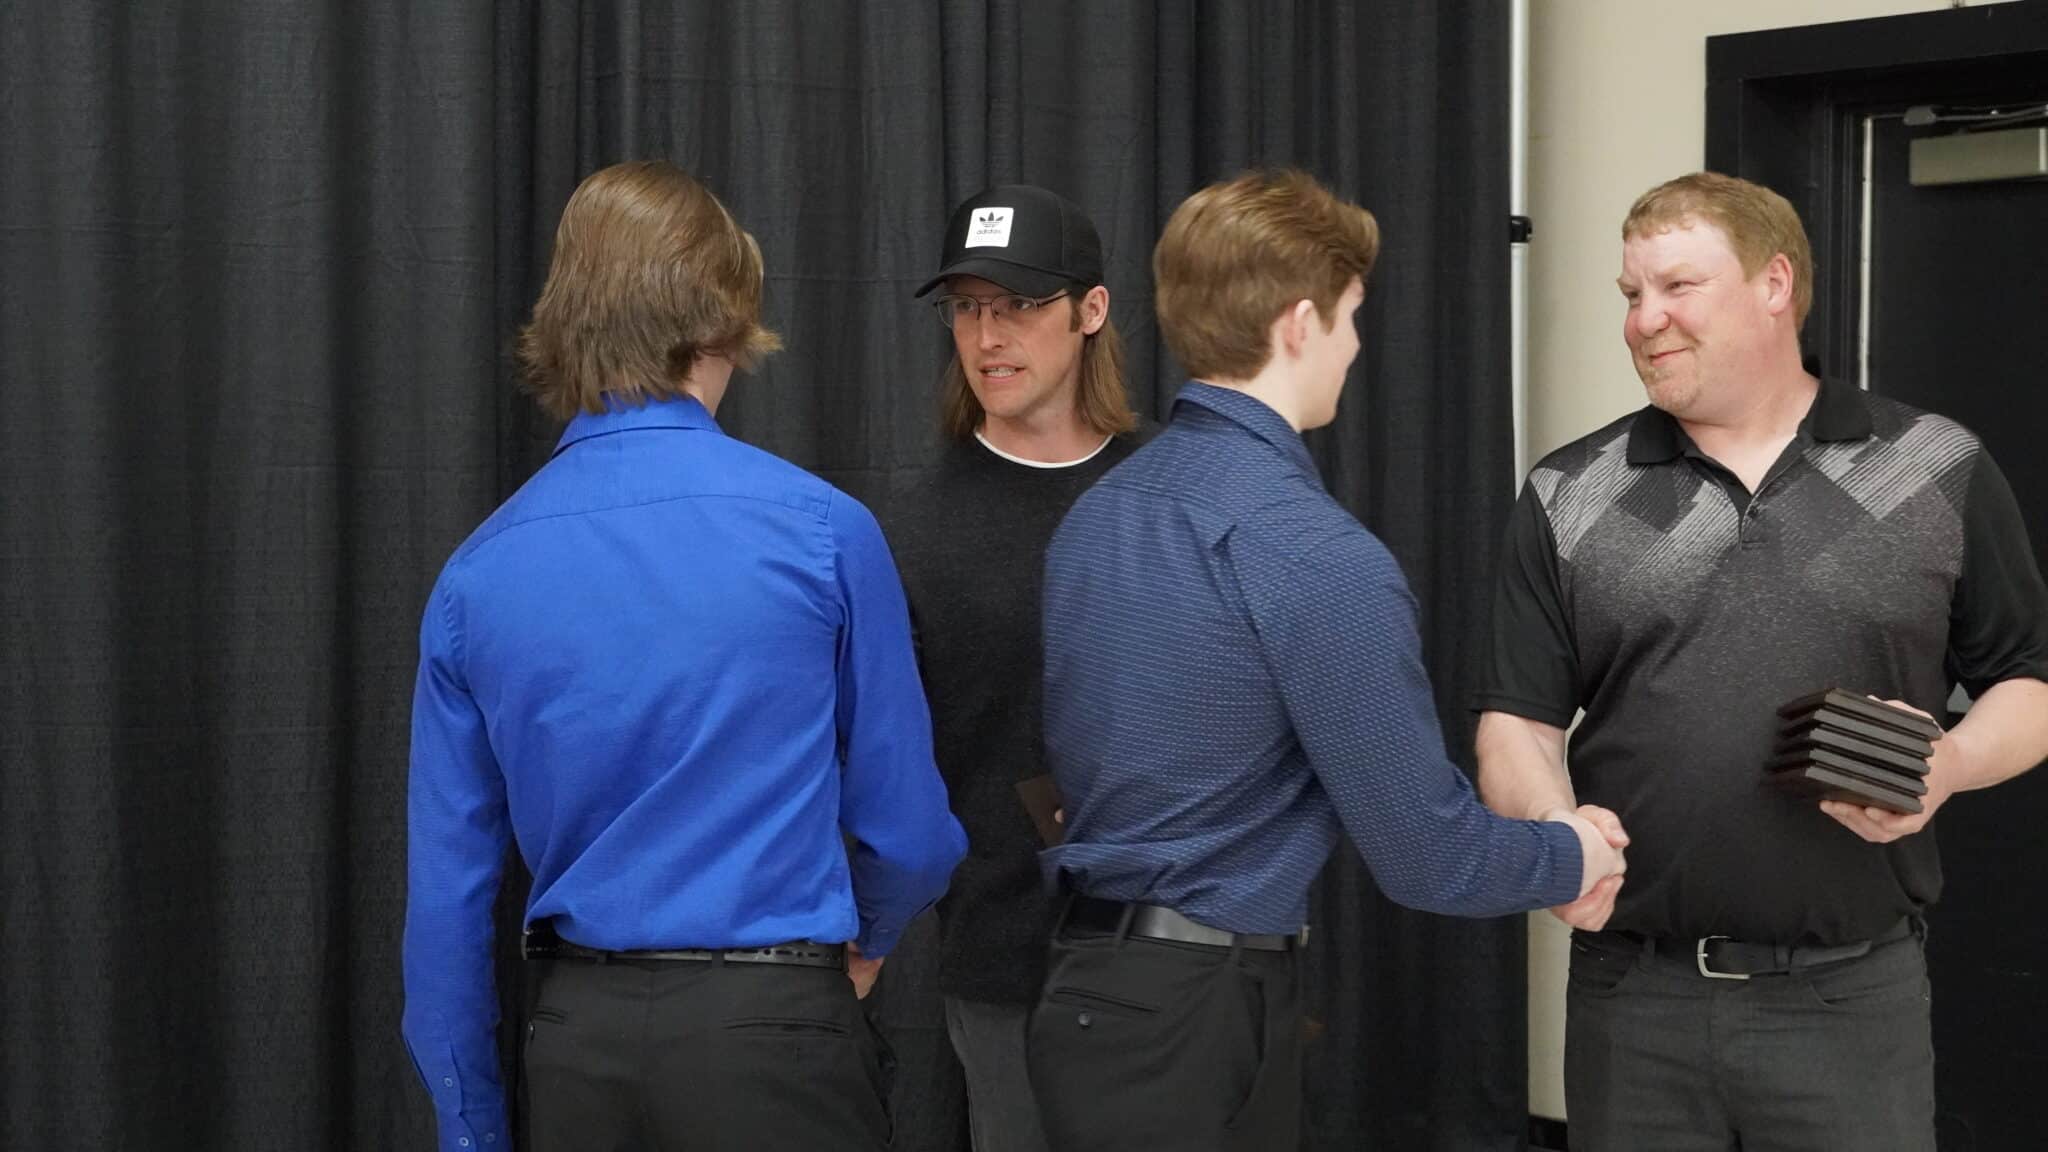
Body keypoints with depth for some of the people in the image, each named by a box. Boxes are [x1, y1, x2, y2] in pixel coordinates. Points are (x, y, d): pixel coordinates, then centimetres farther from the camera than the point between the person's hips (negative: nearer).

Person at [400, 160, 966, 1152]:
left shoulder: (475, 574, 2)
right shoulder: (819, 530, -8)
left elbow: (445, 884, 3)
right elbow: (907, 828, -1)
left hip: (578, 1038, 4)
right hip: (767, 1034, -3)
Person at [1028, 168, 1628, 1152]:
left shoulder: (1095, 514, 7)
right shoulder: (1315, 555, -18)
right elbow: (1425, 856, -15)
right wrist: (1571, 856, 5)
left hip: (1088, 986, 8)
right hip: (1201, 1015, -8)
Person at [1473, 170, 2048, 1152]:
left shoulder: (1938, 472, 3)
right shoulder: (1569, 499, 6)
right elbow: (1518, 717, 6)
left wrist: (1953, 761, -12)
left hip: (1851, 994, -1)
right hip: (1631, 995, 1)